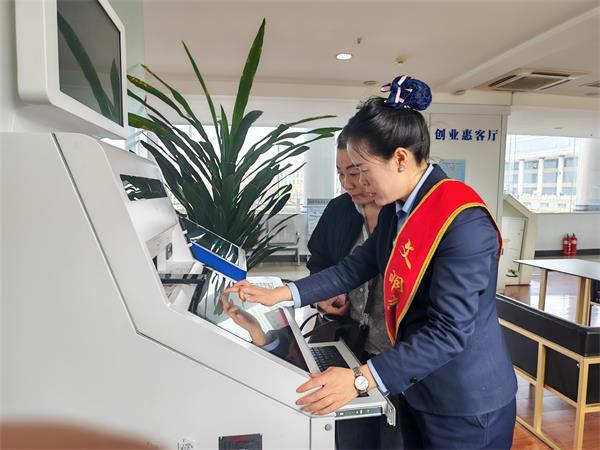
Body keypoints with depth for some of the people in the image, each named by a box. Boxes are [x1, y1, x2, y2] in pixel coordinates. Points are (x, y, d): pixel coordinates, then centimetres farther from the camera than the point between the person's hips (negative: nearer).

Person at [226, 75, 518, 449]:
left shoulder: (464, 223, -27)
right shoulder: (397, 208, 0)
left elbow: (449, 331, -28)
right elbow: (358, 265, 5)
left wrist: (362, 379, -29)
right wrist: (279, 295, 2)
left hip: (465, 403, -7)